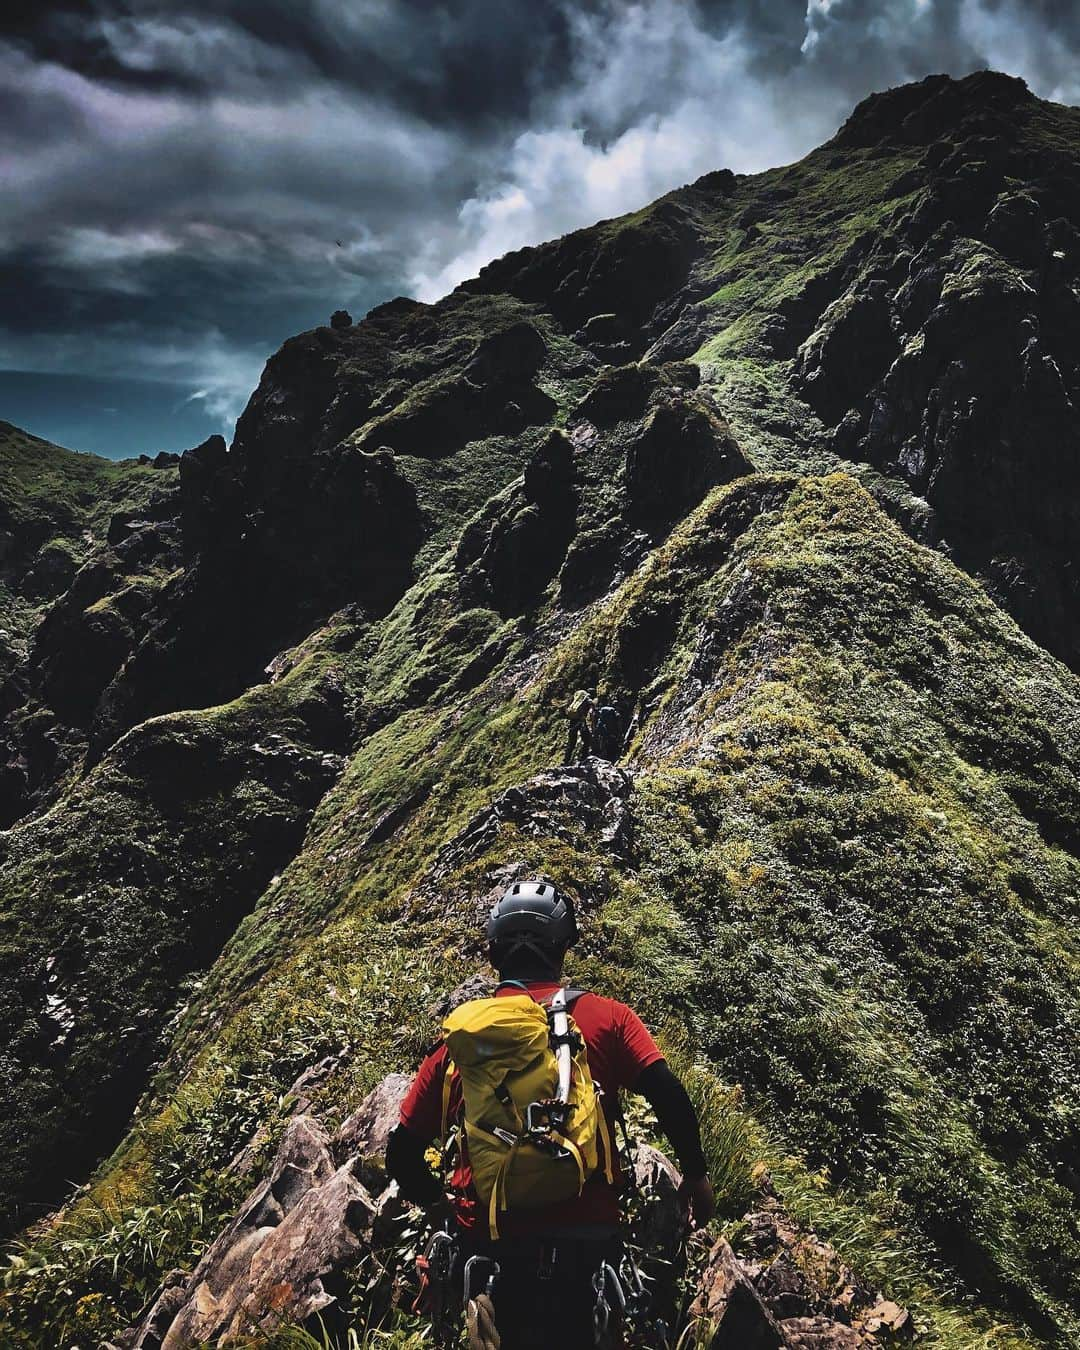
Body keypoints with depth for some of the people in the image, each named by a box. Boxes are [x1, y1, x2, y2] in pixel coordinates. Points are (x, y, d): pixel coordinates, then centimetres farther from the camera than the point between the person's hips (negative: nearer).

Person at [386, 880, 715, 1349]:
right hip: (584, 1234, -1)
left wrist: (439, 1201, 20)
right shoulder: (604, 1017, -2)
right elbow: (669, 1096, -12)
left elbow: (402, 1156, 3)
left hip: (489, 1240, 2)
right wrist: (696, 1173, 4)